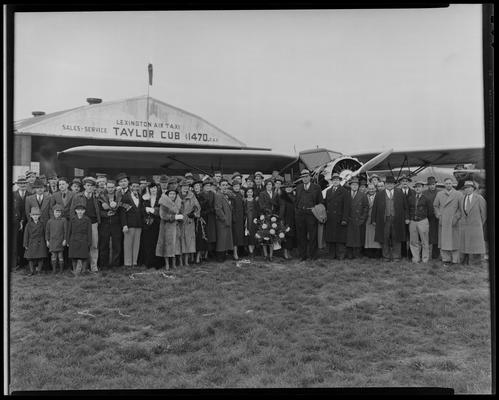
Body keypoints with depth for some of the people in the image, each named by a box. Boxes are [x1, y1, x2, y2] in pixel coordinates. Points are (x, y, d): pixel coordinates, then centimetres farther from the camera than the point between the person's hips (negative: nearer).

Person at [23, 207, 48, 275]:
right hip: (31, 243, 0)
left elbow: (44, 234, 9)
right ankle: (31, 271, 10)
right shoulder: (29, 224, 0)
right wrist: (25, 244, -1)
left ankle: (39, 270, 12)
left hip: (40, 244, 0)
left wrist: (44, 242, 8)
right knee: (30, 258, 2)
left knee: (40, 258, 1)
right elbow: (26, 235, 2)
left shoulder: (41, 224, 4)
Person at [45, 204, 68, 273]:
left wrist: (64, 240, -5)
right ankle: (54, 269, 11)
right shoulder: (50, 221, 7)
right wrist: (47, 240, 7)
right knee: (53, 255, 3)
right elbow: (47, 231, 11)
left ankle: (61, 269, 9)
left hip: (60, 241, -2)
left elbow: (65, 231, 0)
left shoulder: (64, 220, 0)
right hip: (52, 241, 2)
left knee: (60, 255, 1)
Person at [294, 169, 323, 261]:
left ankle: (313, 255, 11)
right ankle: (302, 255, 15)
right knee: (301, 235, 6)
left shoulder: (316, 187, 5)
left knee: (312, 235, 0)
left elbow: (320, 202, 5)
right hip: (300, 214, 3)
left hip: (311, 213, -3)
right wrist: (296, 210, 8)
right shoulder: (298, 188, 15)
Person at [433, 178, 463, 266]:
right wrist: (439, 216, 1)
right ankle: (446, 259, 8)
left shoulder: (458, 194, 1)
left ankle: (455, 259, 10)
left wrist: (456, 217, -8)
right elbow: (435, 206, 12)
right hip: (443, 222, 2)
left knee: (454, 240, 1)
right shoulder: (439, 194, 7)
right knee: (444, 240, 1)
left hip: (454, 222, -2)